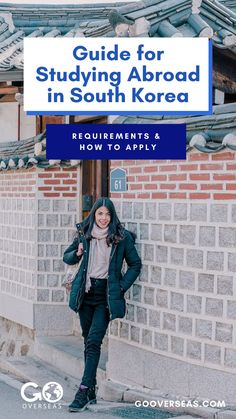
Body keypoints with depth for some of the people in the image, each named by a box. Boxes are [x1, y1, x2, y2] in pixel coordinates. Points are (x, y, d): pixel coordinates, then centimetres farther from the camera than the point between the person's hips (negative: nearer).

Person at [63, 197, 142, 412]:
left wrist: (122, 287, -6)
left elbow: (135, 265, 3)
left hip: (106, 295, -4)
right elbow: (67, 257, 15)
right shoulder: (84, 234, 3)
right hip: (86, 293, 4)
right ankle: (91, 390, 19)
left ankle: (84, 391, -9)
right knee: (88, 341, 10)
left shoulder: (122, 237, -5)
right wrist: (77, 253, -7)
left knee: (93, 341, -12)